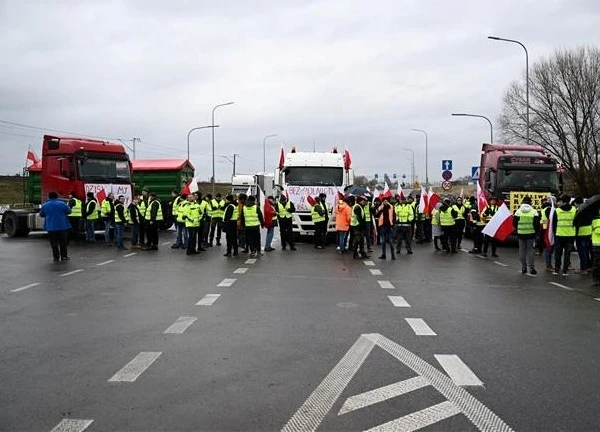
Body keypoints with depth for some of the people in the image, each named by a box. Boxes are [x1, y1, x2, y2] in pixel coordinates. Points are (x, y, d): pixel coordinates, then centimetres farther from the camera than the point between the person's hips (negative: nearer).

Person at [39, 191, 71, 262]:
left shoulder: (45, 205, -1)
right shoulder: (62, 204, -5)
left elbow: (41, 215, 9)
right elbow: (69, 211, 5)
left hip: (51, 228, 1)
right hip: (63, 227, 0)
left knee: (54, 243, 8)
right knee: (63, 243, 11)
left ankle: (56, 257, 8)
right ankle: (64, 256, 13)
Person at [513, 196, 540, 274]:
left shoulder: (518, 211, -1)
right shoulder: (534, 212, -3)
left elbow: (514, 223, -1)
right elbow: (537, 224, -4)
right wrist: (536, 231, 11)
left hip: (521, 234, 1)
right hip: (531, 234, -1)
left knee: (522, 250, 8)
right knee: (530, 250, 5)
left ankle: (523, 267, 10)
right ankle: (531, 267, 1)